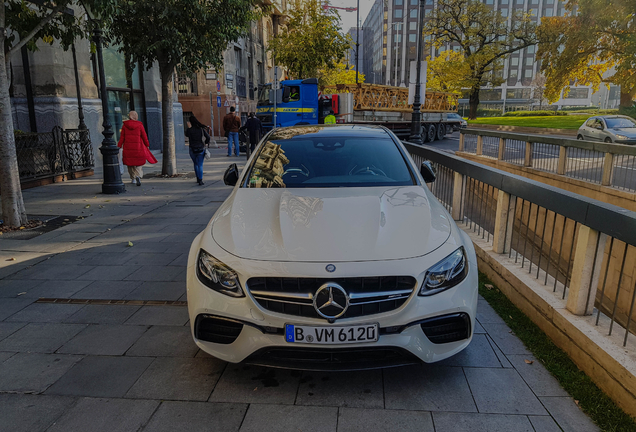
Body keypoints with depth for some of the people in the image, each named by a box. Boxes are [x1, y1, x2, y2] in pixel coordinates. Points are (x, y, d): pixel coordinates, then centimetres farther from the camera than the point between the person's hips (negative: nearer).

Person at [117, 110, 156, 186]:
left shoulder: (125, 125, 1)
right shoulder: (139, 125, -5)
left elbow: (122, 138, 1)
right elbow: (144, 137, 0)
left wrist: (119, 147, 6)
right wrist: (147, 145, 15)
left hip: (127, 148, 2)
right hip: (138, 147, -2)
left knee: (130, 163, 16)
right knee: (138, 164, 6)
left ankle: (133, 178, 21)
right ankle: (138, 176, -19)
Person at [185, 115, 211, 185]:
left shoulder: (190, 130, -10)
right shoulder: (201, 129, -3)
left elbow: (186, 135, 9)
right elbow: (208, 137, -4)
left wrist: (189, 127, -1)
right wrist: (205, 144, 10)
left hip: (192, 149, -1)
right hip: (201, 149, 1)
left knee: (196, 164, 18)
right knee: (200, 165, 3)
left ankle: (198, 178, 21)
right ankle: (200, 180, -6)